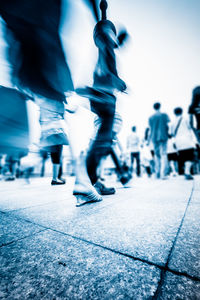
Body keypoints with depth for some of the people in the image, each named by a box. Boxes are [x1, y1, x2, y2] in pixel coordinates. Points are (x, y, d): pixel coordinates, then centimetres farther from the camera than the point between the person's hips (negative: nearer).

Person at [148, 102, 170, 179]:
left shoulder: (150, 117, 7)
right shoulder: (164, 115, 3)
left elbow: (150, 129, 7)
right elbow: (167, 125, 0)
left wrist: (150, 138, 16)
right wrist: (168, 134, 15)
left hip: (154, 137, 2)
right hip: (163, 136, -2)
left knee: (157, 155, 10)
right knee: (164, 155, -2)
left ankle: (157, 174, 12)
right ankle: (163, 174, -13)